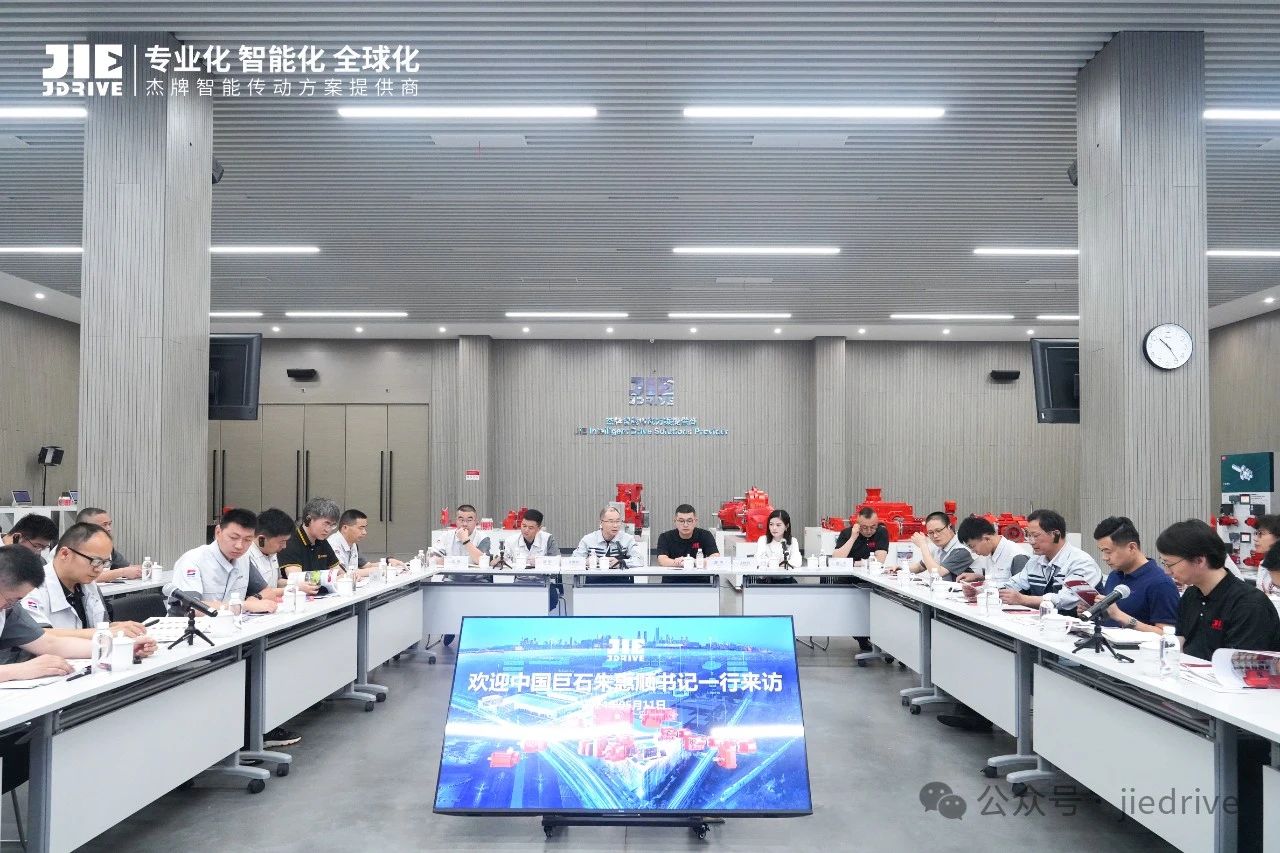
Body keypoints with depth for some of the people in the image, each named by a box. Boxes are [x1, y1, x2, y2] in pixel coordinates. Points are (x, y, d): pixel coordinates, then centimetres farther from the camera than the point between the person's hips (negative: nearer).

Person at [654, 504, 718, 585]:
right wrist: (677, 562, -33)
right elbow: (662, 560, -12)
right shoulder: (665, 537, 3)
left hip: (700, 582, 0)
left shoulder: (705, 535, 4)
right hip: (672, 582, 0)